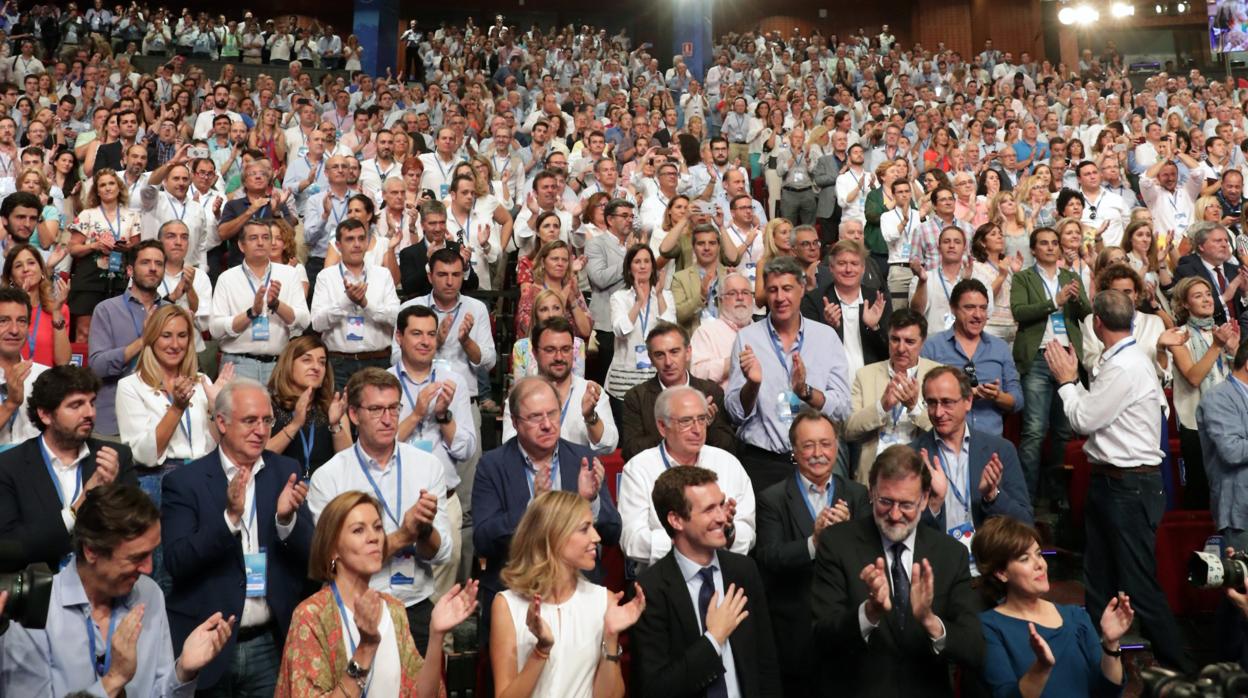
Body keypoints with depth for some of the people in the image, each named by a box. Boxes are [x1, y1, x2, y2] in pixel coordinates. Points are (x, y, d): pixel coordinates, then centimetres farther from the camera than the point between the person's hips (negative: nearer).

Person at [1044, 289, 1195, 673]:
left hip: (1130, 489, -10)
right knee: (1099, 579, 17)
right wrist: (1073, 376, 8)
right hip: (1109, 482, 10)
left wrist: (1067, 379, -3)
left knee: (1140, 587, -3)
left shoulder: (1125, 367, -20)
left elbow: (1084, 419, -16)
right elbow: (1093, 412, 11)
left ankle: (1177, 668, 9)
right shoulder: (1124, 360, 10)